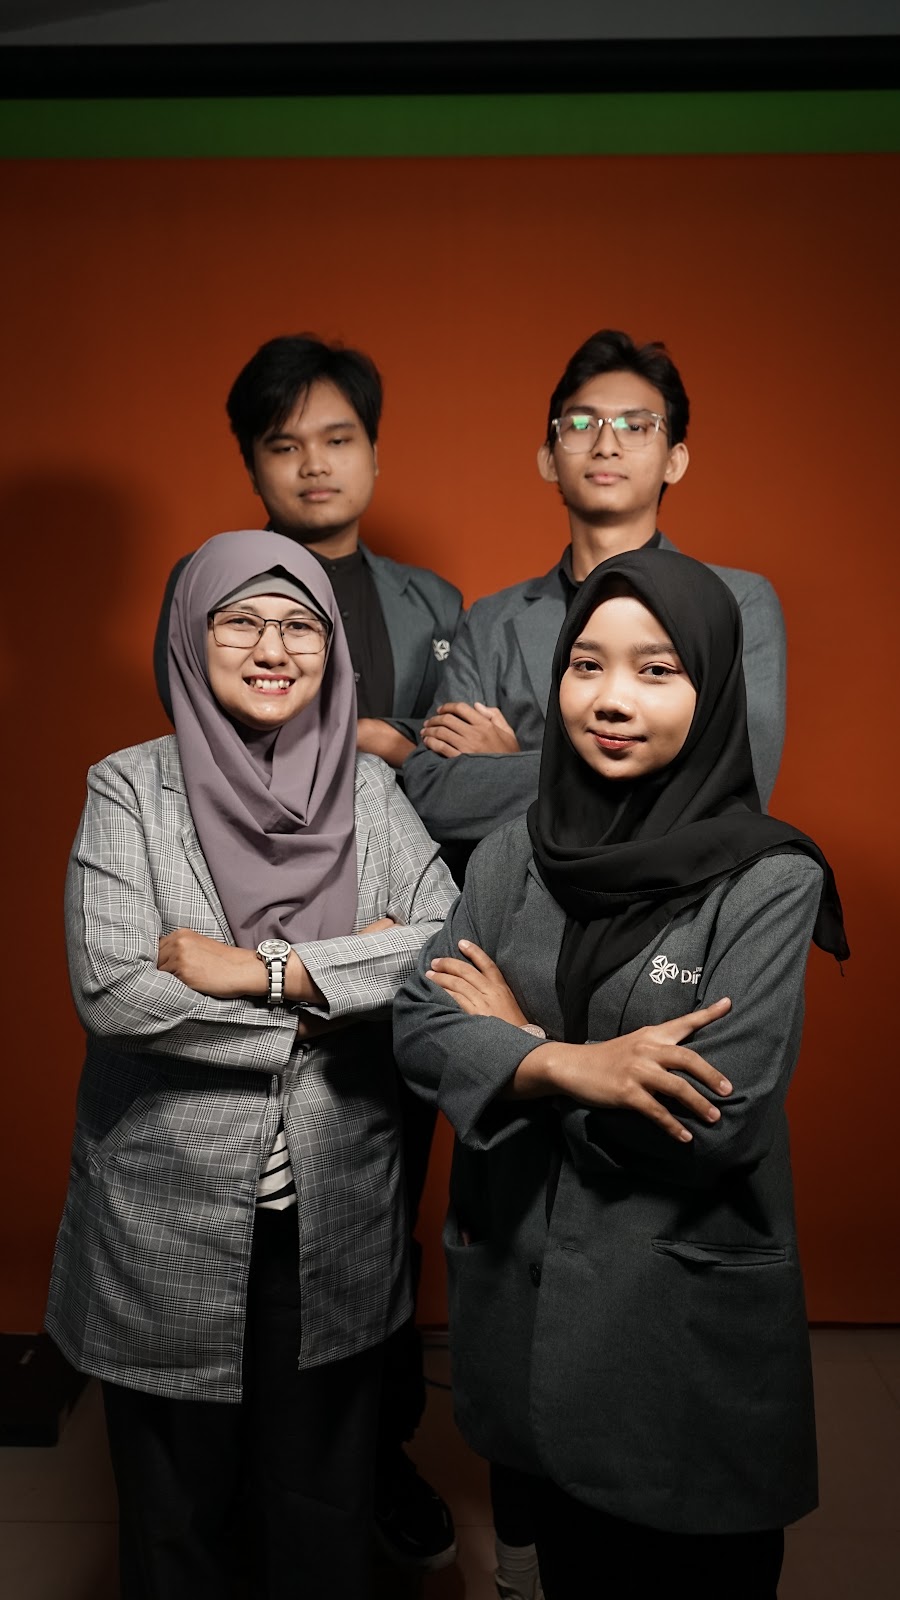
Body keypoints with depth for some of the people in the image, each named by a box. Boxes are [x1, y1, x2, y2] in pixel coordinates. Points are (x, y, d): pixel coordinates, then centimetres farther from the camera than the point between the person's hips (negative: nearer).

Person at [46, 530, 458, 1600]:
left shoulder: (369, 788, 1)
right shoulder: (130, 789, -6)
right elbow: (113, 993, -18)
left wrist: (267, 971, -19)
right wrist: (345, 979, -15)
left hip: (336, 1220, 2)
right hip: (169, 1222, -2)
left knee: (323, 1511, 20)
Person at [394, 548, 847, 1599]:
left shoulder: (769, 879, -15)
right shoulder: (515, 851, -2)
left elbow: (714, 1121, -21)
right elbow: (419, 1026, -7)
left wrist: (518, 1036, -12)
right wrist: (570, 1064, -25)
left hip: (687, 1313, -3)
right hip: (520, 1288, 4)